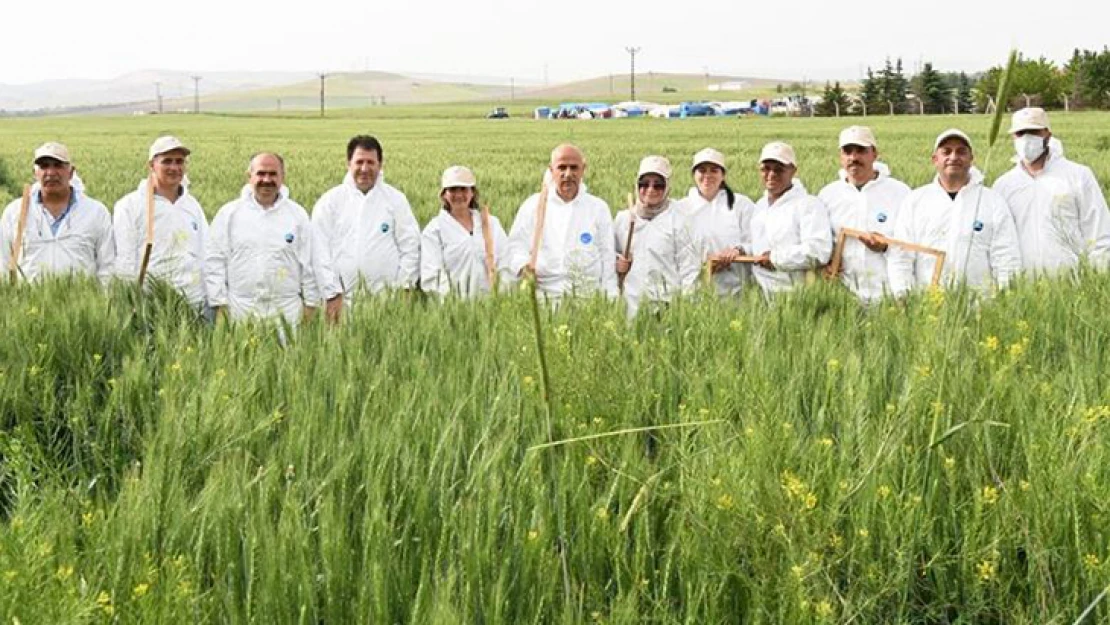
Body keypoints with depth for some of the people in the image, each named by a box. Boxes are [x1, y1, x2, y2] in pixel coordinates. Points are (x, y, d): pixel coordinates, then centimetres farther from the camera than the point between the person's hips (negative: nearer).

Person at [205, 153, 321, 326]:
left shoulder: (297, 214, 6)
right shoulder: (229, 213, 4)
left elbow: (310, 265, 8)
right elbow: (214, 263, 4)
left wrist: (310, 305, 5)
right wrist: (220, 306, -1)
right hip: (240, 312, 0)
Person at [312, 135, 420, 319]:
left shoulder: (396, 199, 8)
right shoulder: (329, 201, 6)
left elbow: (410, 245, 8)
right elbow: (320, 251, 3)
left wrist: (405, 288, -1)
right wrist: (332, 294, -4)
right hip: (344, 300, 0)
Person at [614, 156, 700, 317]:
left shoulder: (676, 220, 2)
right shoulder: (622, 218, 12)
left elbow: (689, 267, 2)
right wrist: (616, 265, 1)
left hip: (667, 305, -3)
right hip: (630, 307, 3)